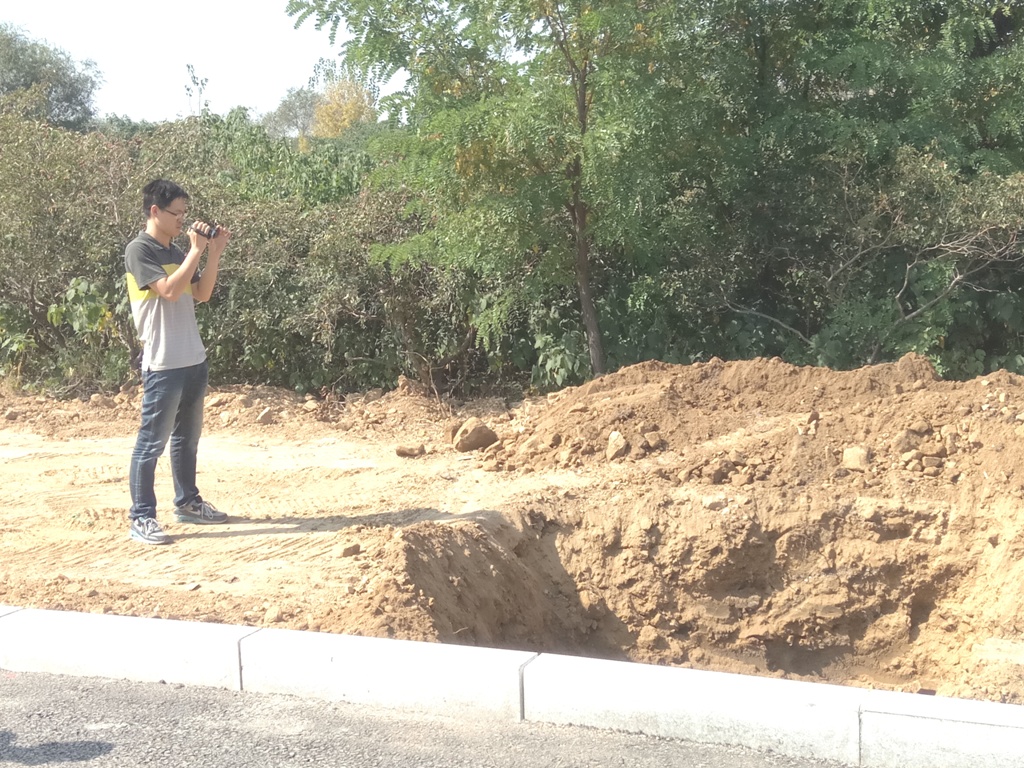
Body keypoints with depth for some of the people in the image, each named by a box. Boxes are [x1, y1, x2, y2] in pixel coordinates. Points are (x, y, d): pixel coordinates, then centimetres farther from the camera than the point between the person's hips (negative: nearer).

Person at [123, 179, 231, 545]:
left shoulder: (176, 252, 14)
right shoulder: (139, 250, -11)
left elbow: (202, 294, 14)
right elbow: (170, 291, -22)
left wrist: (214, 252, 5)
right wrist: (197, 250, -17)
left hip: (193, 360, 9)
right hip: (163, 364, -9)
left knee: (188, 436, 17)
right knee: (152, 440, -4)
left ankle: (187, 502, 29)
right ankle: (141, 517, 1)